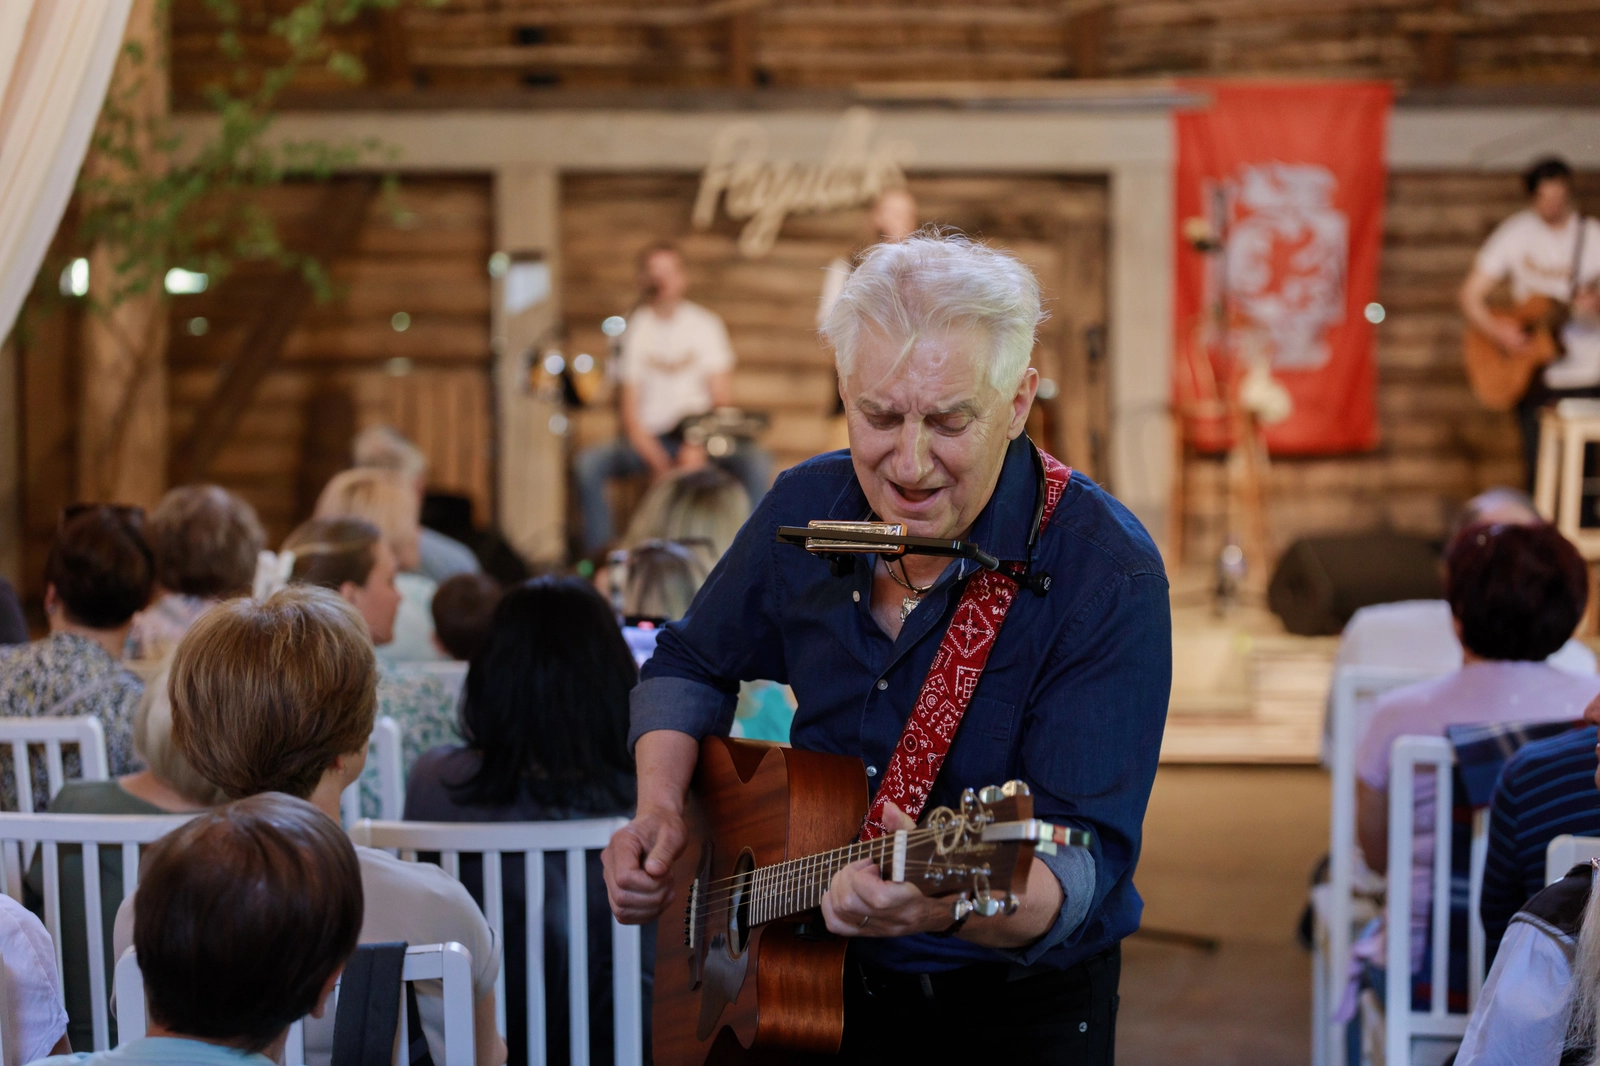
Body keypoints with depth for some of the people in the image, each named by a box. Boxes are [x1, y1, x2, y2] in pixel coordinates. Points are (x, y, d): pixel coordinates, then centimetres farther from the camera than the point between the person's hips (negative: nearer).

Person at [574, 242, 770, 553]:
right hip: (649, 441, 0)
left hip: (702, 439, 0)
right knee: (589, 462, -28)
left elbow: (723, 402, 0)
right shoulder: (635, 329, 1)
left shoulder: (706, 324, 3)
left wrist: (700, 449, -18)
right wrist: (660, 464, -18)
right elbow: (631, 413, -3)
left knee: (756, 463, -30)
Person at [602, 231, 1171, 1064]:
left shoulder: (1107, 578, -18)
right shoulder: (805, 509, -1)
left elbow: (1086, 862, -24)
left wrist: (952, 905, -44)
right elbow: (693, 664, 18)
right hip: (811, 985, 3)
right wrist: (660, 811, -1)